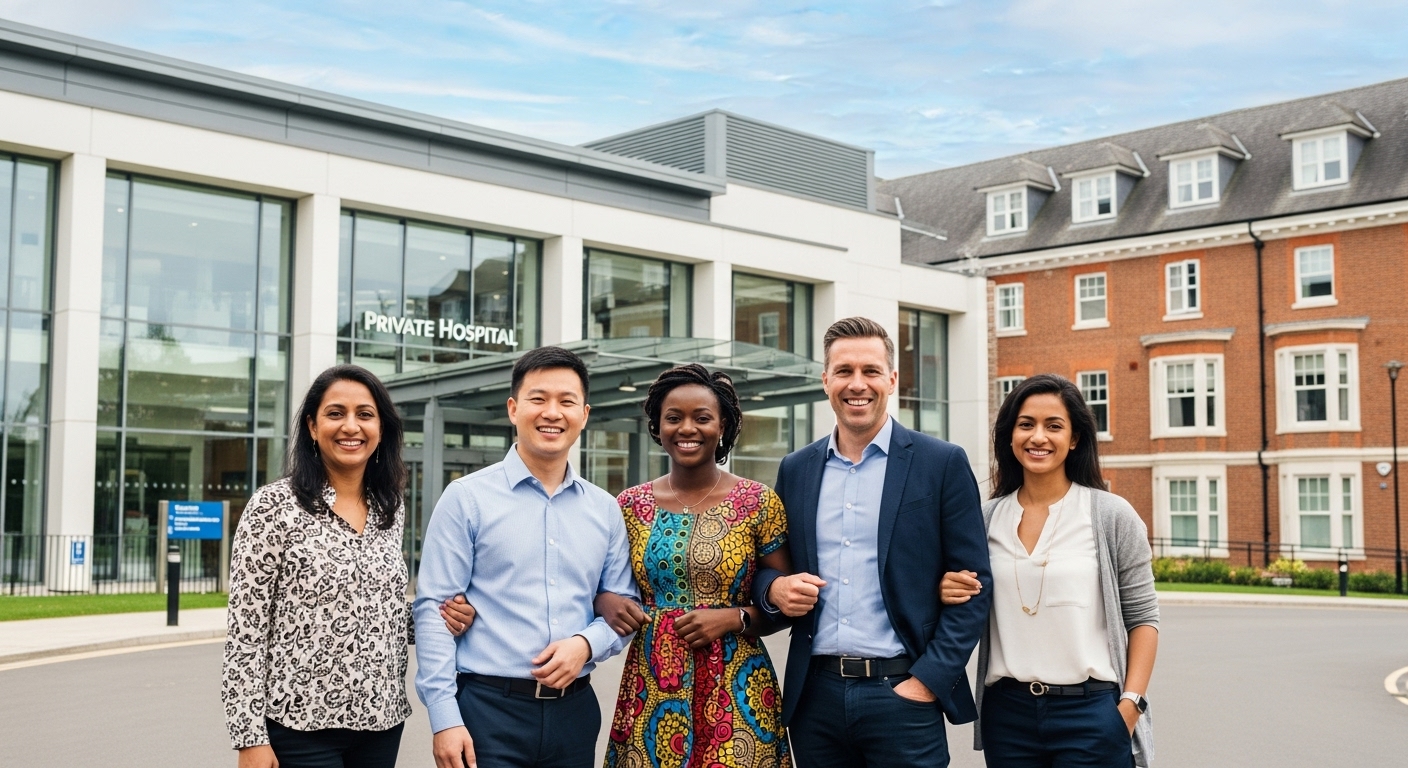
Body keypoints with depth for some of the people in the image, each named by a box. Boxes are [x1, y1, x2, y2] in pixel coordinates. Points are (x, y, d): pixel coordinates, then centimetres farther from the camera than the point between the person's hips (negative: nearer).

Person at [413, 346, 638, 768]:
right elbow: (433, 609, -6)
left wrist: (587, 643, -9)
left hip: (574, 713, 4)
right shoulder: (466, 498, -3)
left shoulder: (605, 510, 9)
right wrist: (444, 718, -12)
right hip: (487, 709, -3)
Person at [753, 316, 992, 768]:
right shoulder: (795, 470, 9)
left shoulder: (942, 464, -2)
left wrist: (928, 681, -11)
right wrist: (774, 589, -6)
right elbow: (768, 568, 16)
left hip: (903, 693, -3)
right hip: (815, 696, 3)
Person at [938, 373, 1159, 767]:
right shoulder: (986, 519, 5)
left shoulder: (1112, 515, -3)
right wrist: (949, 593, -7)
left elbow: (1142, 616, 0)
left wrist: (1131, 704, -9)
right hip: (1007, 712, 3)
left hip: (1091, 710, -3)